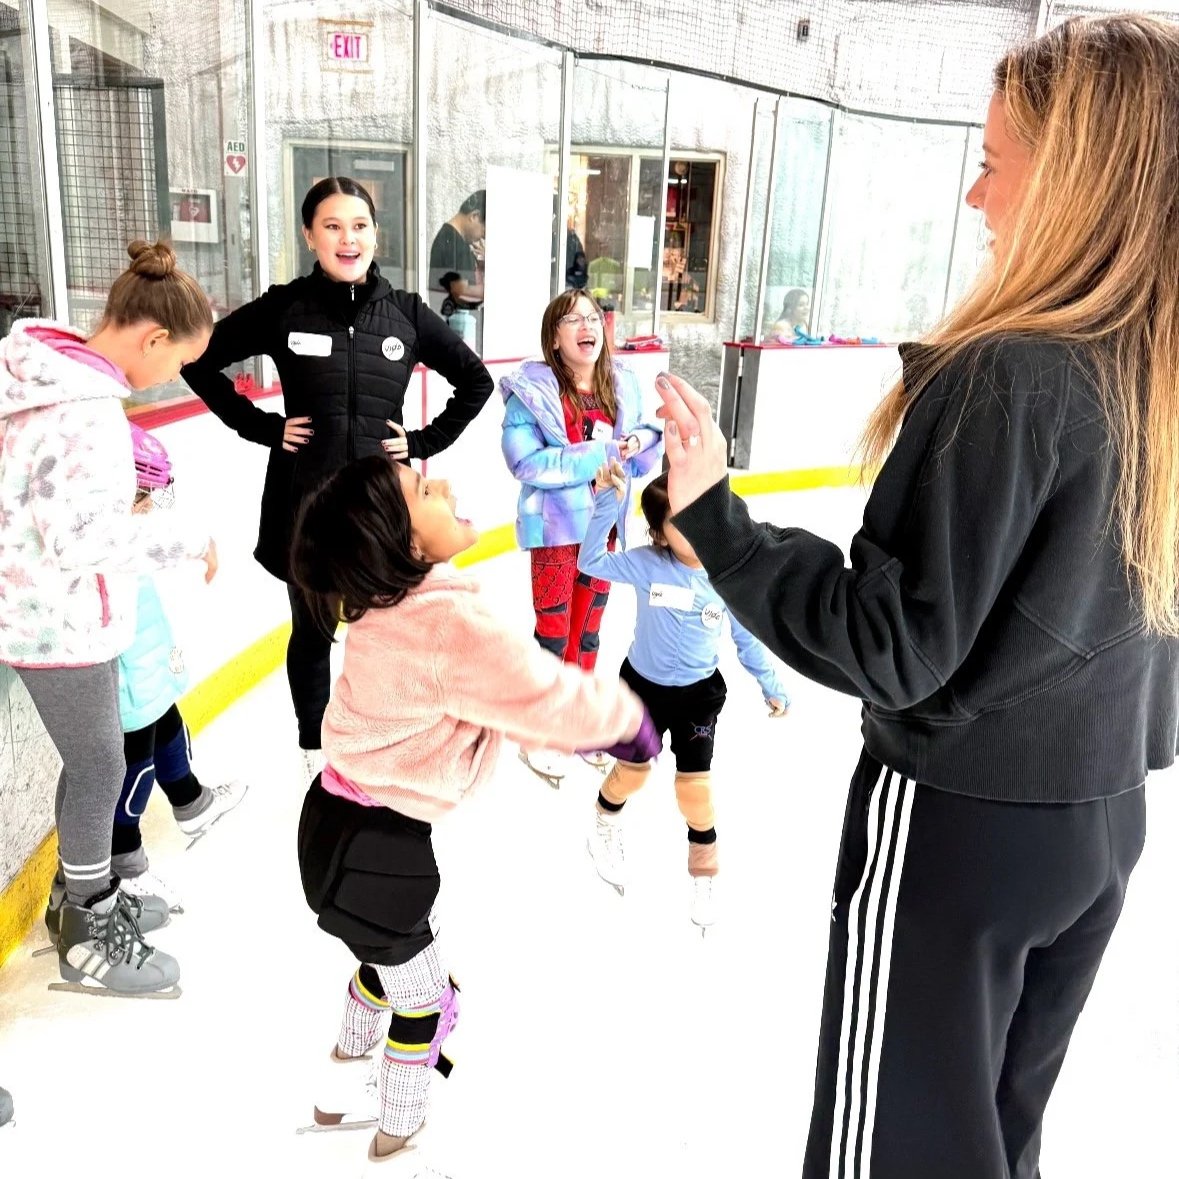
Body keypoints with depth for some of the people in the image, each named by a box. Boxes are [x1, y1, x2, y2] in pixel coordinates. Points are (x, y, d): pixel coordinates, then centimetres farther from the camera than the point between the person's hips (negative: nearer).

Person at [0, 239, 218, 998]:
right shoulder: (89, 410, -25)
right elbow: (83, 538, -27)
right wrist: (189, 539, -18)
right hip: (62, 620, -9)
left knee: (92, 759, 22)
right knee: (100, 769, 7)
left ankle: (83, 899, 40)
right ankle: (89, 941, 25)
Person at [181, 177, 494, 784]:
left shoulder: (406, 312, -1)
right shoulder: (284, 308, -5)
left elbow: (476, 381, 9)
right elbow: (200, 362, 3)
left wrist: (425, 441, 0)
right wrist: (261, 427, -4)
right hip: (305, 504, -1)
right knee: (312, 631, 15)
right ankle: (313, 746, 35)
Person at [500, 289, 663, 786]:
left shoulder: (622, 385, 0)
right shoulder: (532, 391, -16)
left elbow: (643, 454, 8)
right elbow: (527, 462, -23)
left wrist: (643, 441, -16)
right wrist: (599, 454, -25)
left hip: (602, 523, 5)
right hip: (555, 526, -5)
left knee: (588, 628, 18)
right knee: (554, 631, 6)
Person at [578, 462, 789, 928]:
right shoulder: (647, 565, -19)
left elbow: (746, 637, -1)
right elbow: (591, 562, -27)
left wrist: (771, 685, 5)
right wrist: (606, 502, -33)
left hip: (699, 693, 1)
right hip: (643, 686, 0)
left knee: (695, 788, 3)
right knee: (633, 772, 15)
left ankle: (704, 877, 27)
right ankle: (605, 830, 49)